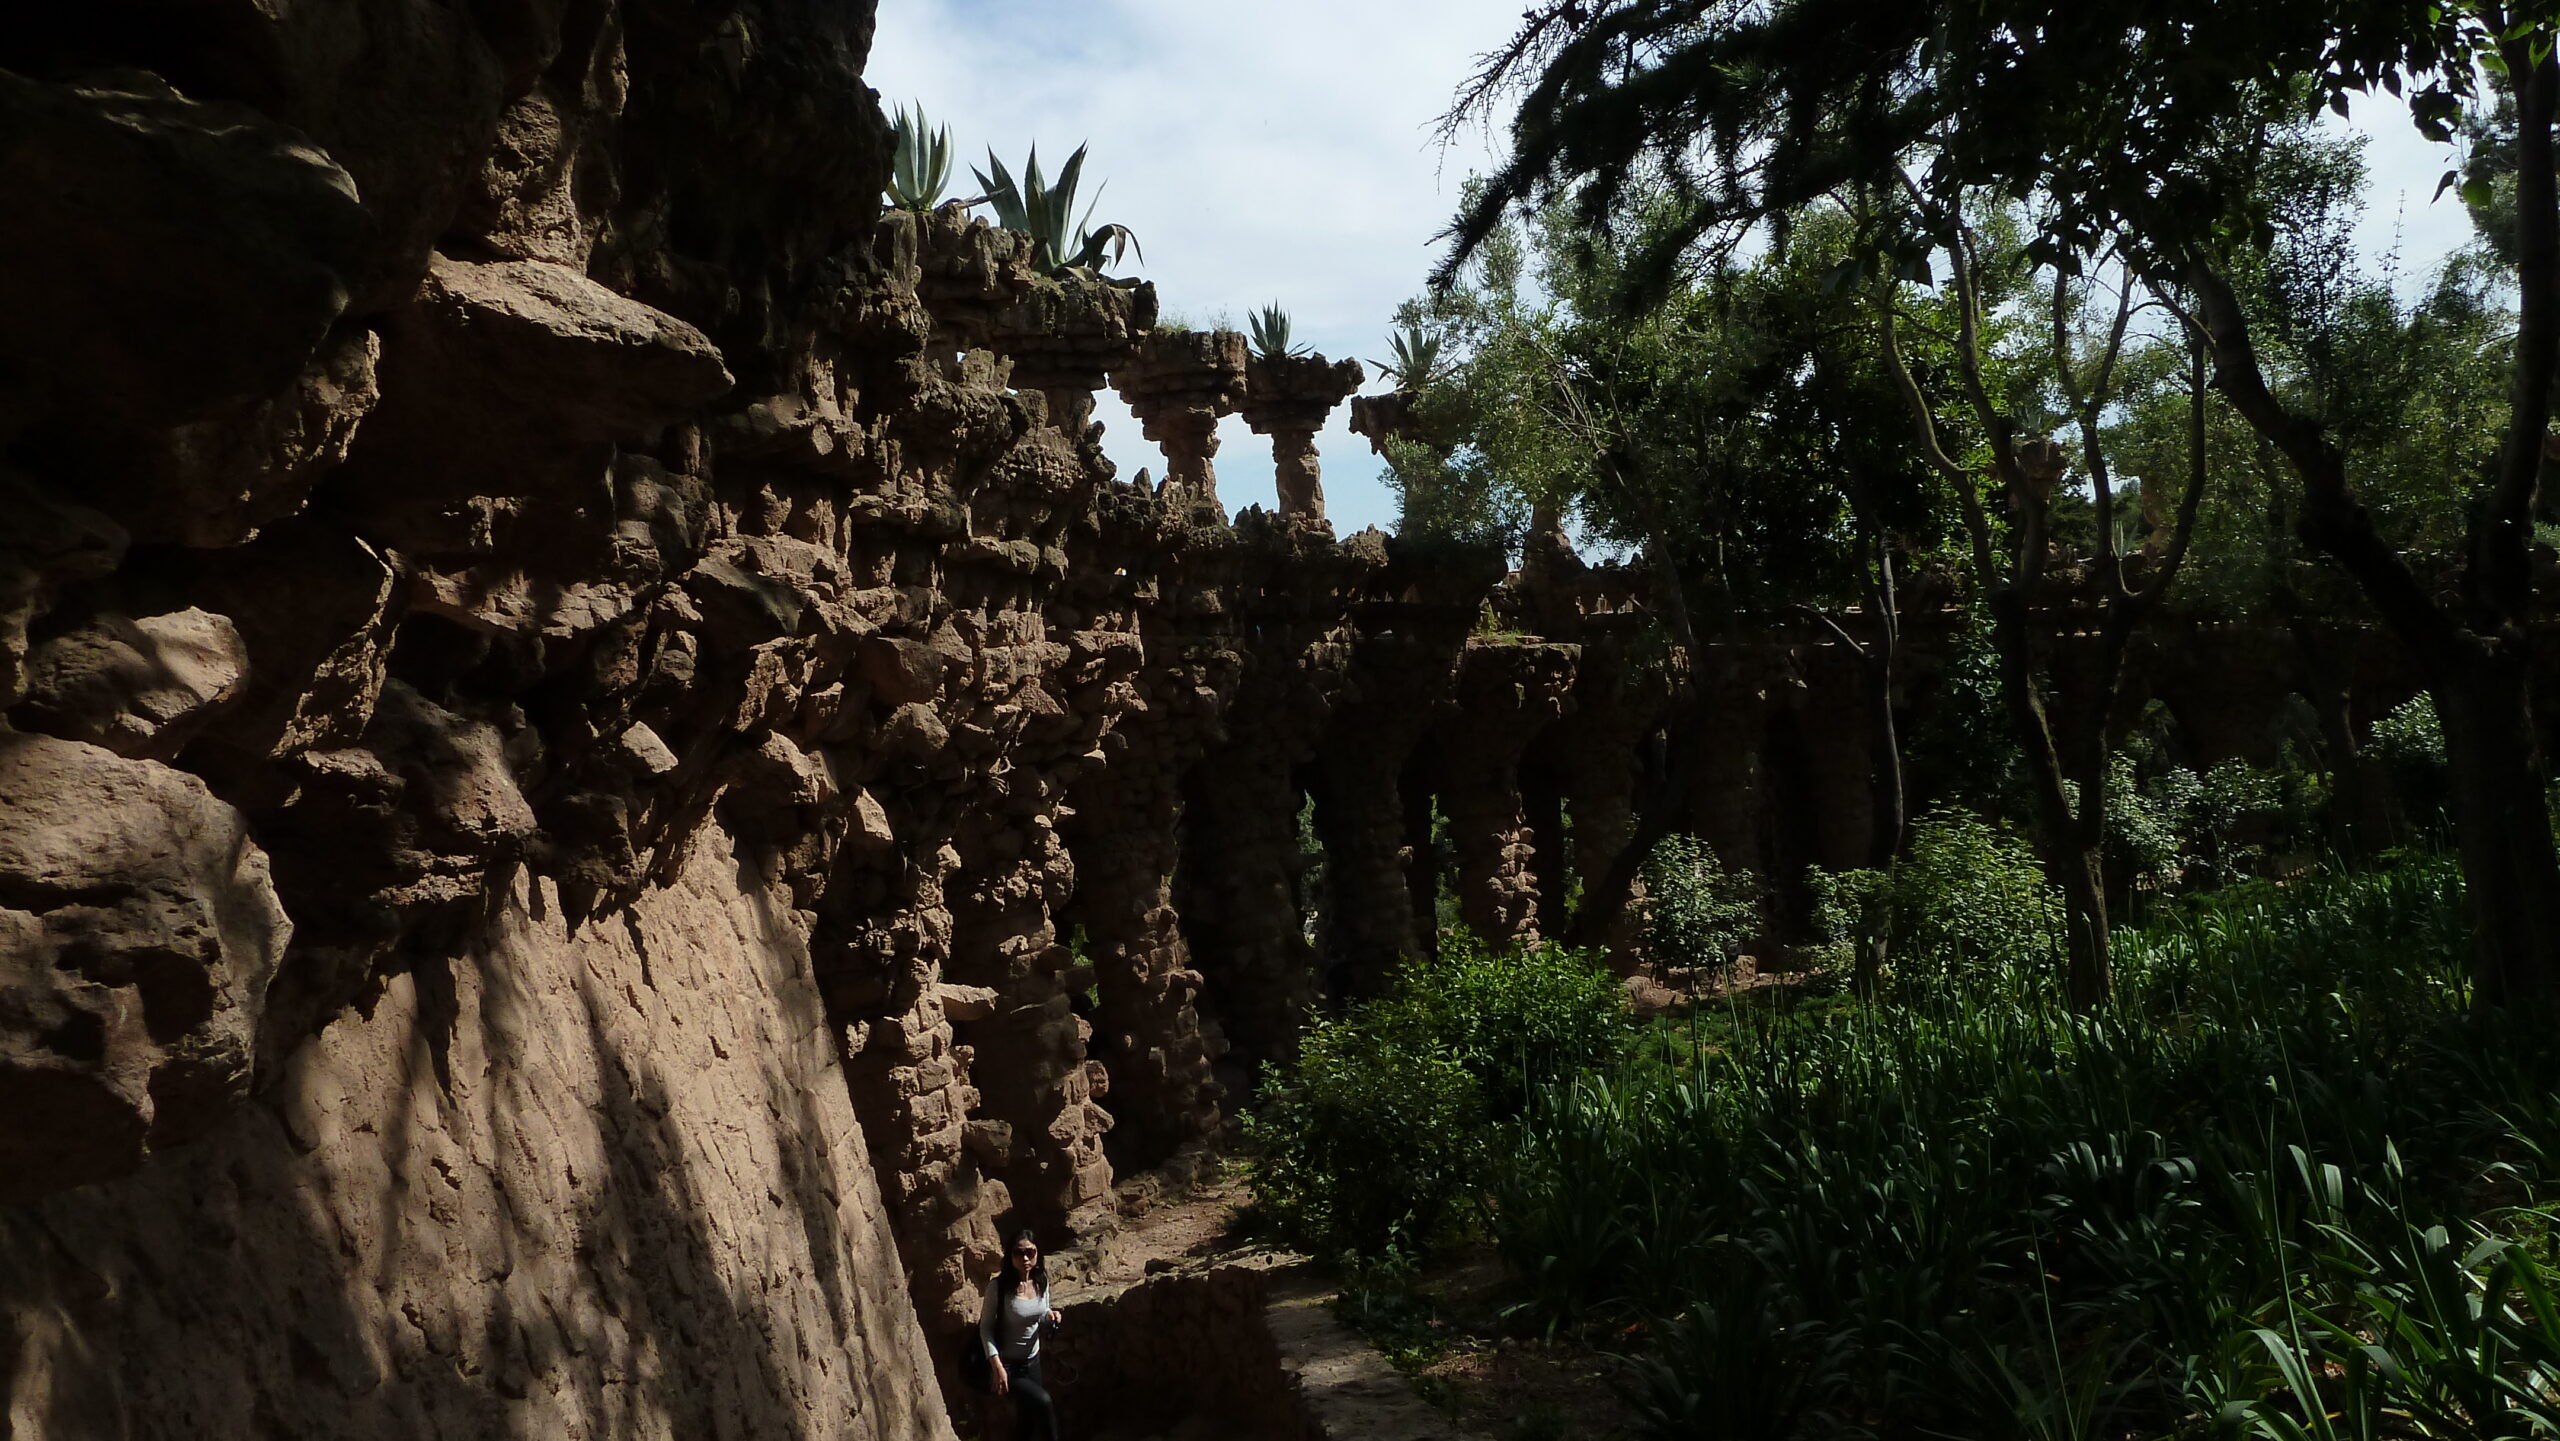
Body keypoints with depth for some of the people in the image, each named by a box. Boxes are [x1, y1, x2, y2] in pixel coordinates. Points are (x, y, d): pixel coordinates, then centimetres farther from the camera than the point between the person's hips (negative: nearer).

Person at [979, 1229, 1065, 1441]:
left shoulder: (1041, 1282, -5)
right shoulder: (998, 1286, -21)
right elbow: (986, 1327, -16)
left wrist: (1049, 1316, -13)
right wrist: (996, 1365, -24)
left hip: (1032, 1360, 6)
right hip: (1006, 1363, -6)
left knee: (1028, 1417, 14)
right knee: (1042, 1403, -24)